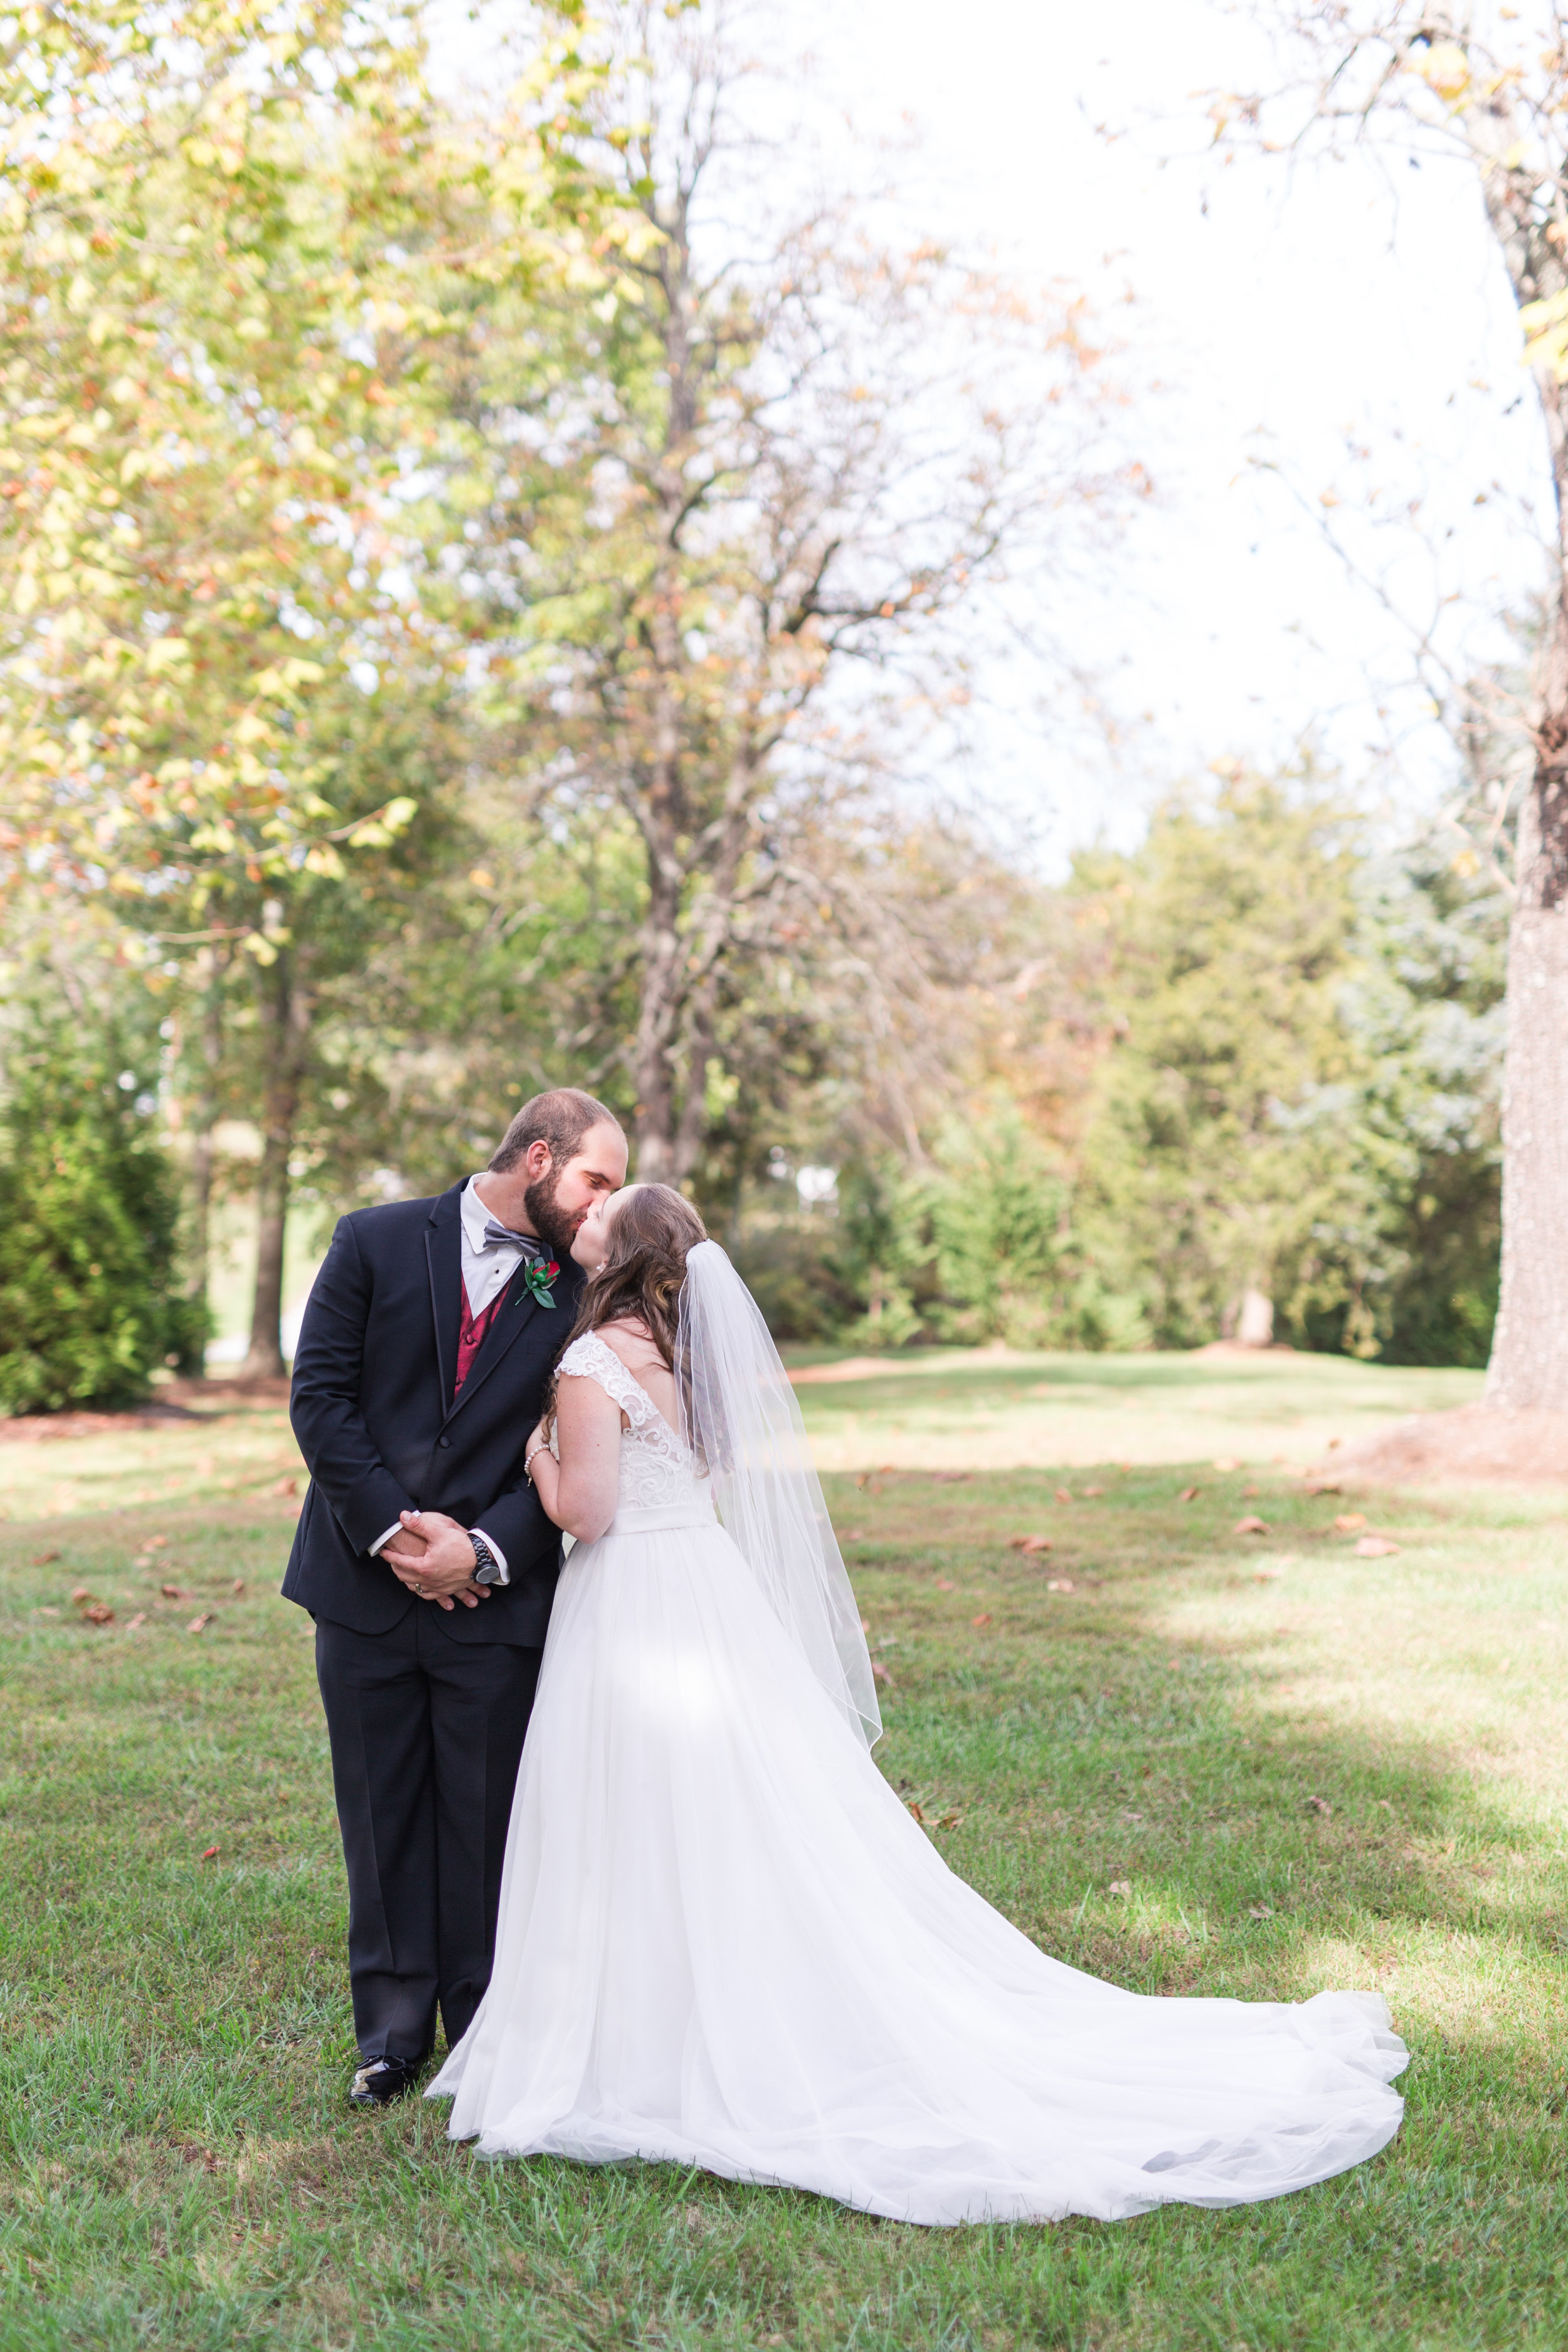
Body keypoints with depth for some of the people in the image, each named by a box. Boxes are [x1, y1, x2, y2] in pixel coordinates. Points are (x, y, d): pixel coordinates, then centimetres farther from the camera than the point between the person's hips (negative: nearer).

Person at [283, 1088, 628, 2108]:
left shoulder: (579, 1289, 2)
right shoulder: (377, 1242, 0)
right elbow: (320, 1393, -4)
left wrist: (486, 1551, -15)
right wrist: (391, 1528, -11)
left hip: (496, 1595, 0)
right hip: (367, 1581, 0)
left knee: (488, 1822, 5)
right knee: (383, 1815, 10)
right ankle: (394, 2032, 24)